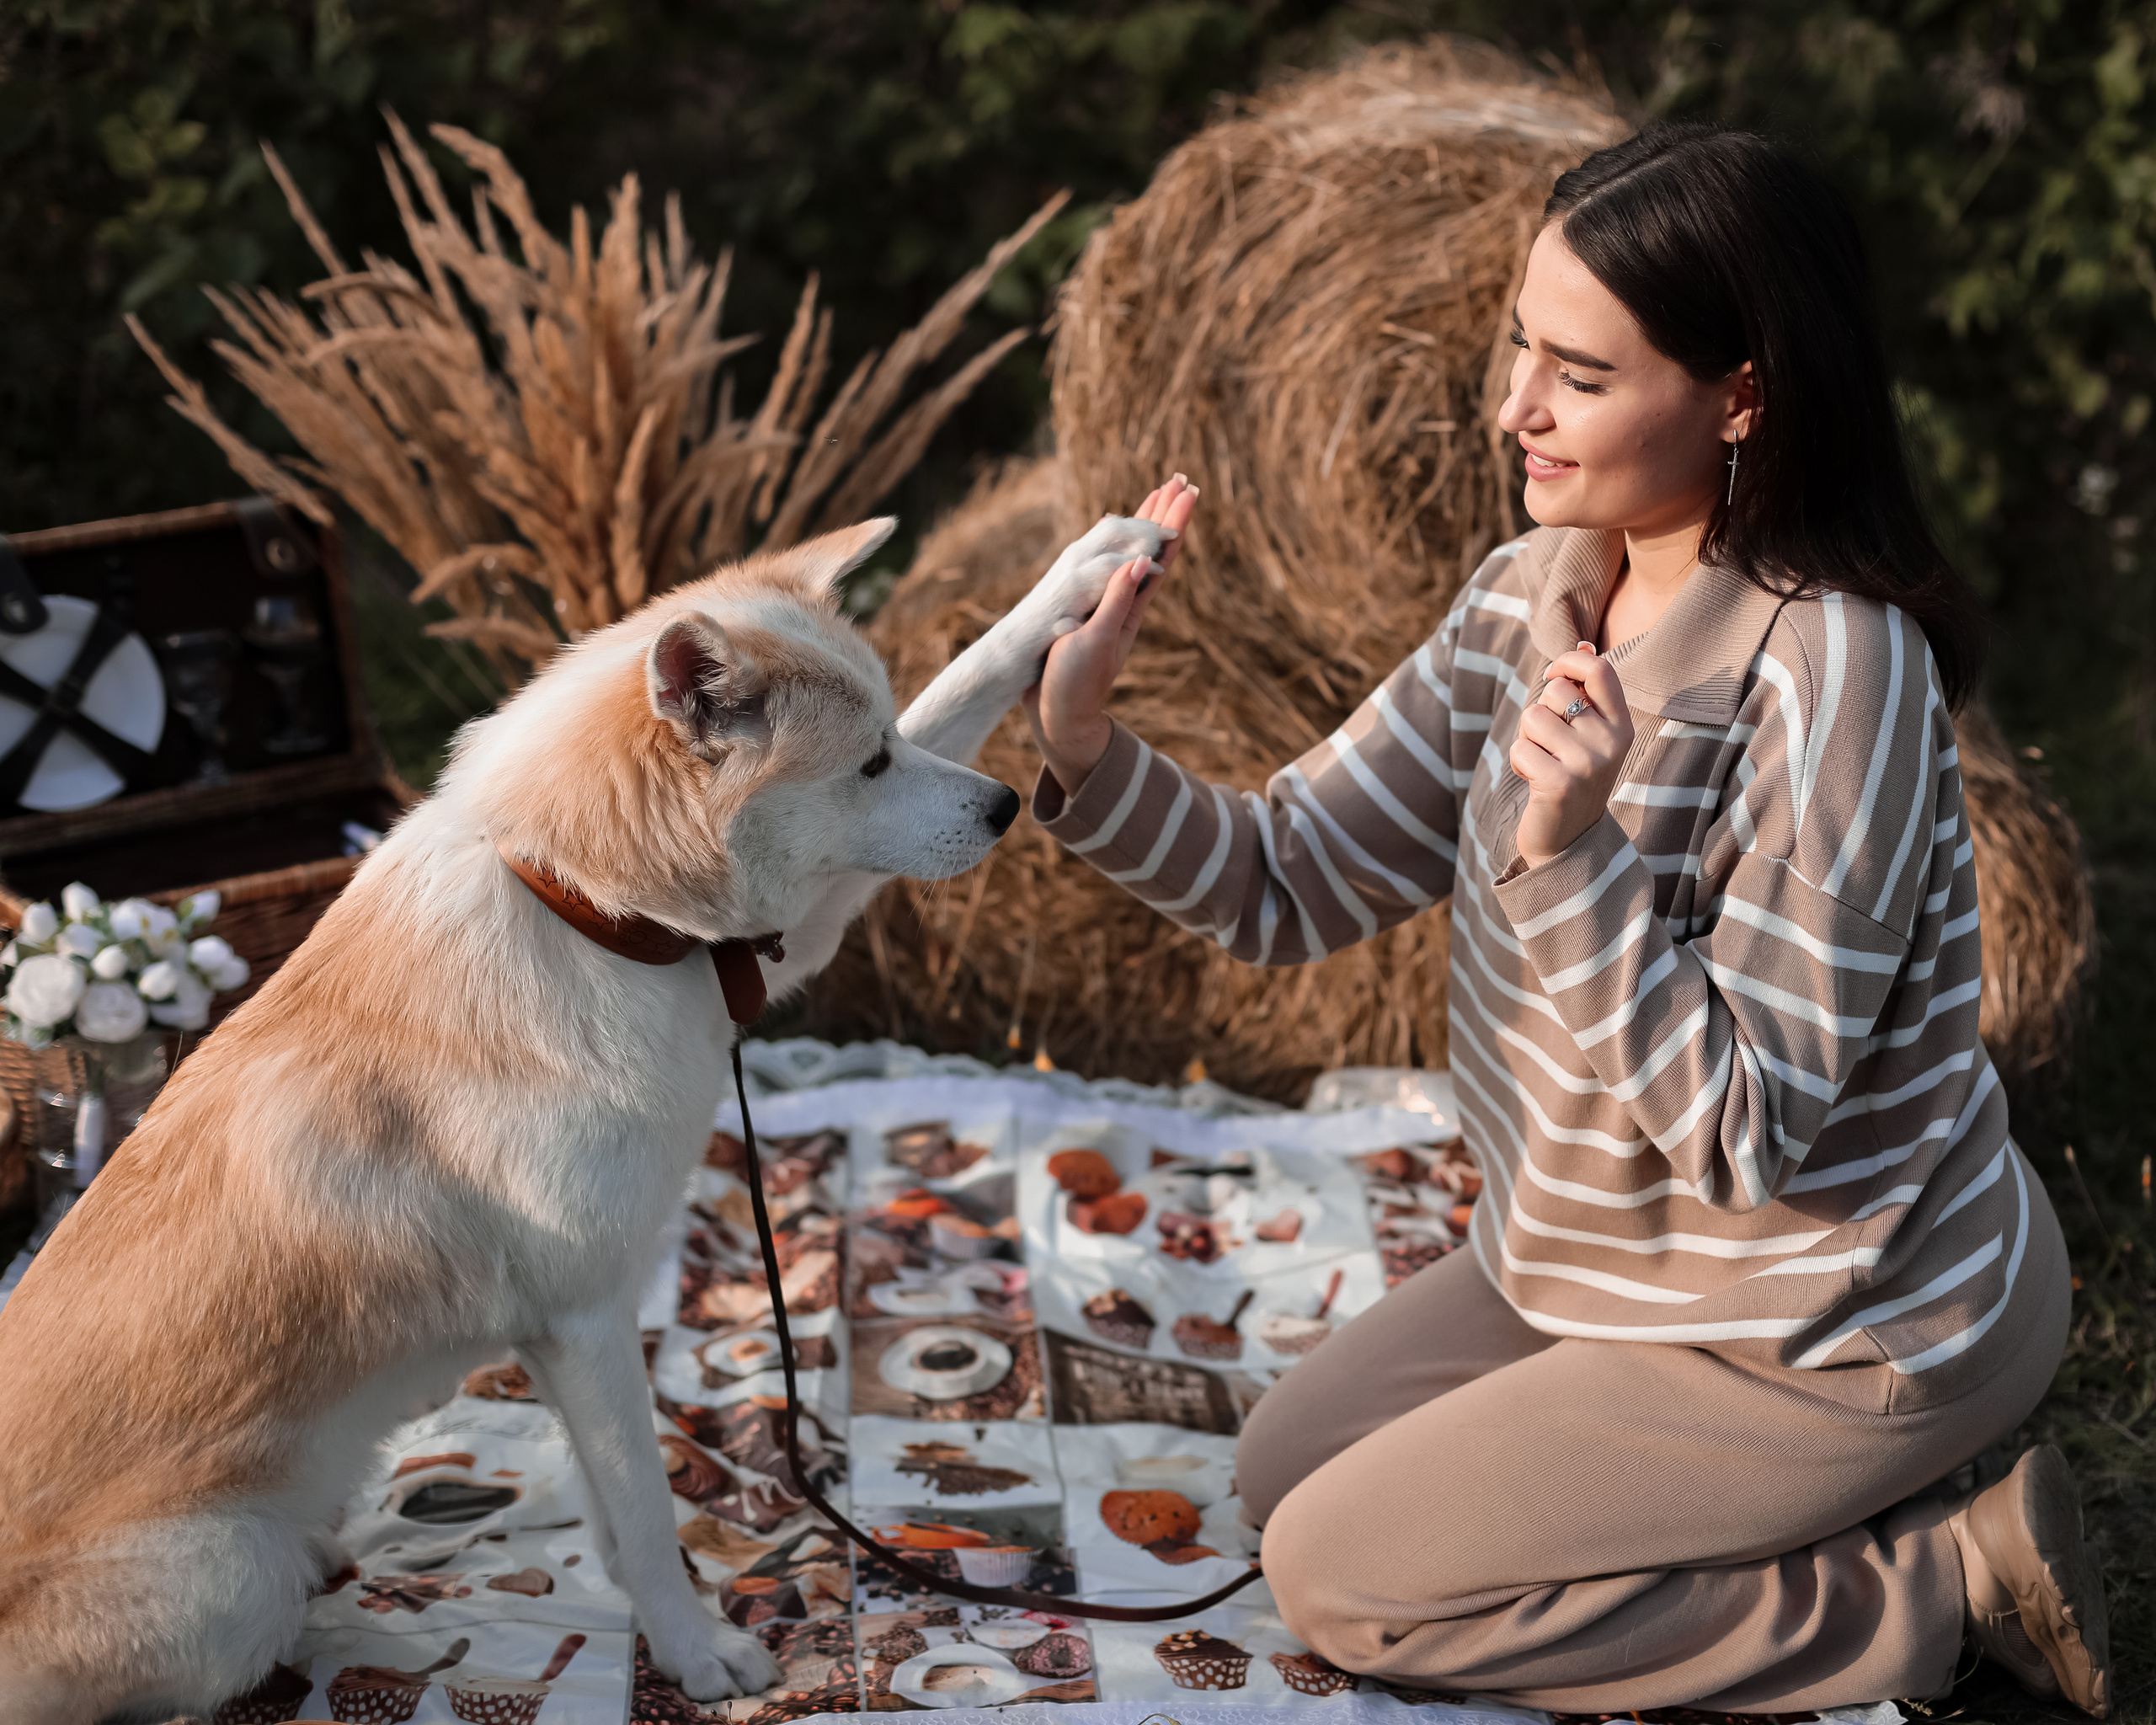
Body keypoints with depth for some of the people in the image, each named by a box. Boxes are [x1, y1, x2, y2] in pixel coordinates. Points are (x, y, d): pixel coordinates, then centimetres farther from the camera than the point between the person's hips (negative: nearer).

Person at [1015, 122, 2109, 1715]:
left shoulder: (1834, 676, -30)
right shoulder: (1533, 596, -6)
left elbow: (1742, 1132, -29)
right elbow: (1292, 886, -4)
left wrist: (1572, 856, -40)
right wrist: (1087, 744, -19)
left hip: (1851, 1334, -8)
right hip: (1614, 1257, 9)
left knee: (1340, 1579, -4)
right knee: (1285, 1469, 16)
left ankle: (1944, 1584, 2)